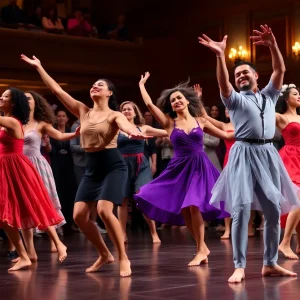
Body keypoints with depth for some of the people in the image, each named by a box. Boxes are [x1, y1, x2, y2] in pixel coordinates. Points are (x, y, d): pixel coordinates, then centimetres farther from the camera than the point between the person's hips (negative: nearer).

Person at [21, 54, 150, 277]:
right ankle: (104, 254, 17)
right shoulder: (83, 111, 9)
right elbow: (57, 90, 10)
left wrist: (134, 133, -52)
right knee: (79, 215, -3)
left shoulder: (115, 115, -4)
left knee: (104, 210, -24)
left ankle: (123, 257, -8)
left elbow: (125, 125, -28)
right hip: (92, 168, 6)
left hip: (114, 166, -6)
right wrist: (39, 67, 10)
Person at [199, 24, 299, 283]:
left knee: (274, 208, 1)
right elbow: (223, 84, -9)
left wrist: (273, 46, -6)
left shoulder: (269, 96, 21)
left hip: (268, 154, 3)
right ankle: (240, 267, -10)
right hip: (244, 153, -3)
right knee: (241, 208, -12)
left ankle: (270, 263, 10)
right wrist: (220, 56, -22)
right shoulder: (234, 99, 12)